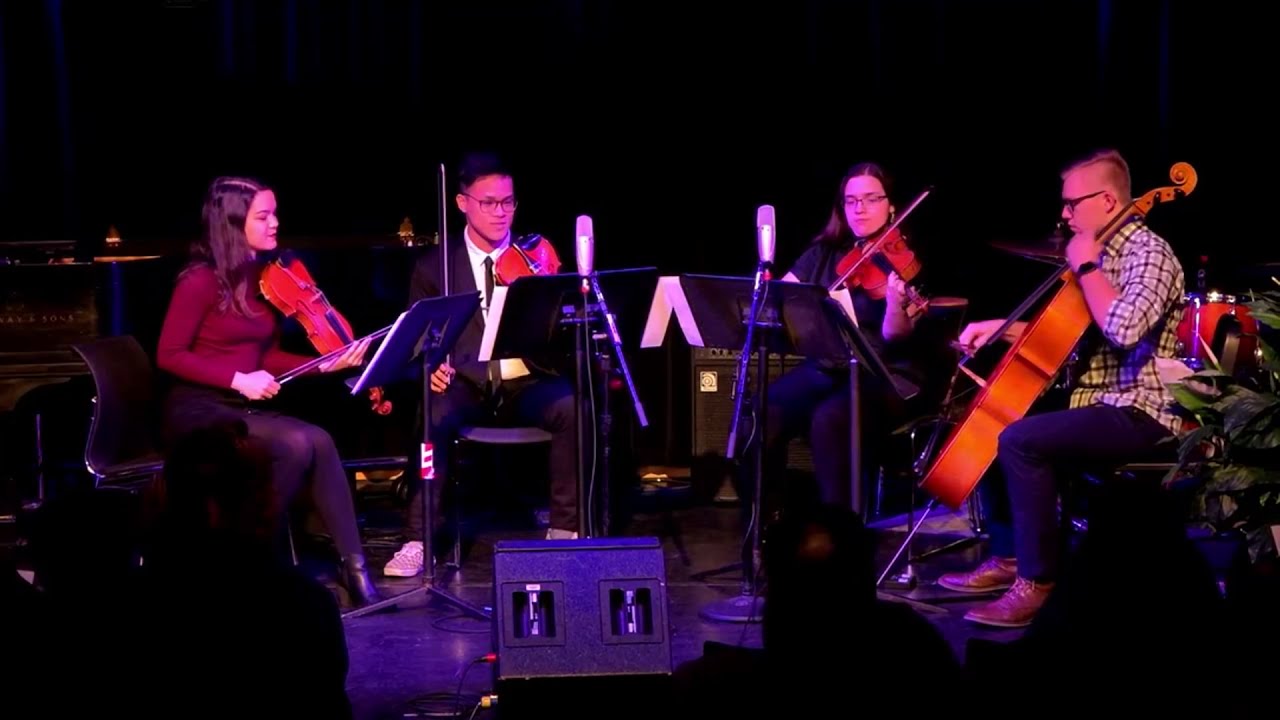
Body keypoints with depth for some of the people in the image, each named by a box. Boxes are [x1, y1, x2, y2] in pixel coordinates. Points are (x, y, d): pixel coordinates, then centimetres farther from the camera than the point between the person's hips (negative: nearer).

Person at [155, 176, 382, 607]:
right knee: (297, 444, -29)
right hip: (200, 411, -6)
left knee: (319, 442, -23)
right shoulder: (201, 280, -11)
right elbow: (169, 356, -11)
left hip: (246, 408, 6)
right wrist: (237, 379, -20)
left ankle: (352, 566, -21)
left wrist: (324, 364, -3)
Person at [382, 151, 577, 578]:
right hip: (466, 385, -1)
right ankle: (417, 541, -26)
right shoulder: (433, 266, 8)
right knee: (433, 415, -33)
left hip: (527, 383, 1)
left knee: (573, 407, -30)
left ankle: (565, 531, -17)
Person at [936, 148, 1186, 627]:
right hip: (1100, 403, 10)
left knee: (1019, 440, -27)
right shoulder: (1104, 253, 14)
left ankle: (1037, 582, -22)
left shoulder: (1148, 252, -14)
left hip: (1140, 414, -10)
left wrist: (1086, 267, -19)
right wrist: (1002, 328, 9)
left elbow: (1124, 329, -32)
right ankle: (1006, 559, 16)